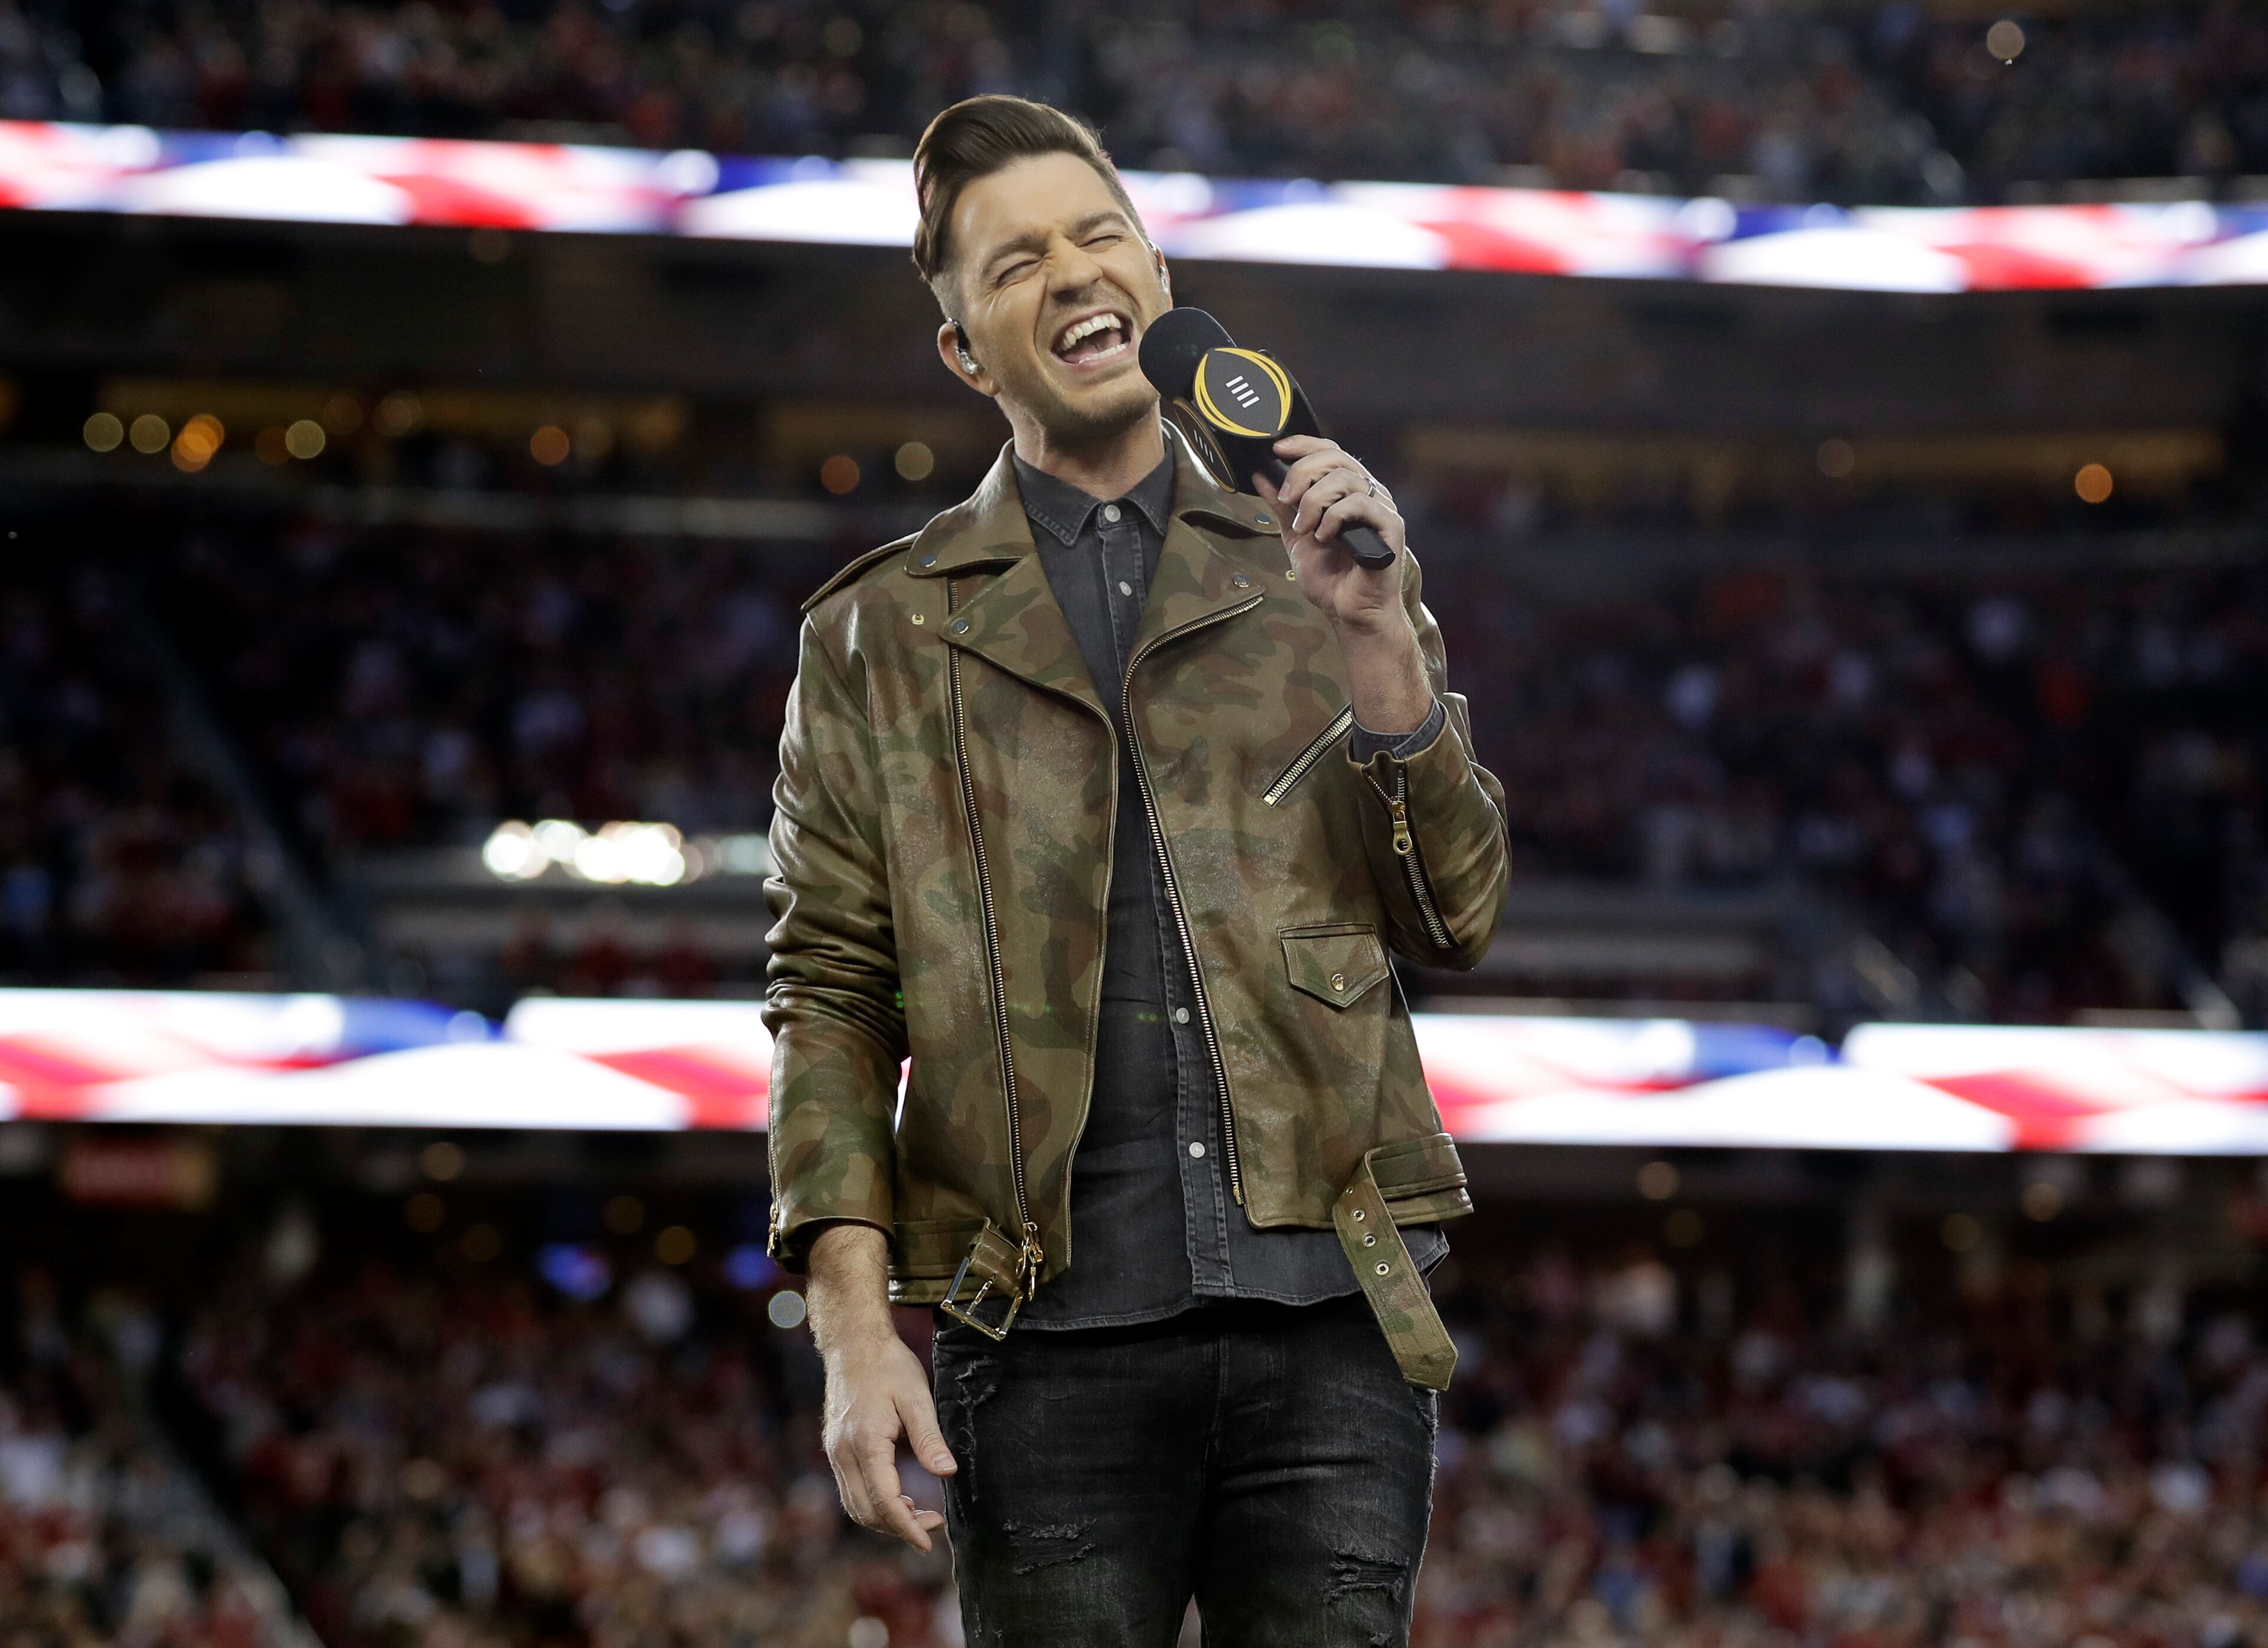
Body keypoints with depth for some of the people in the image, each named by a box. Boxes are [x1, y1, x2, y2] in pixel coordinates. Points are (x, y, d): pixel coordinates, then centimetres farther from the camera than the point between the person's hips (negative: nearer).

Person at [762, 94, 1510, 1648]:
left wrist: (1379, 638, -4)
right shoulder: (883, 637, 10)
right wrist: (856, 1330, -6)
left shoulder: (1318, 575, 14)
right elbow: (833, 1002, 5)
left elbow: (1456, 917, 9)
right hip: (1056, 1334, -1)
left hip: (1329, 1305, 1)